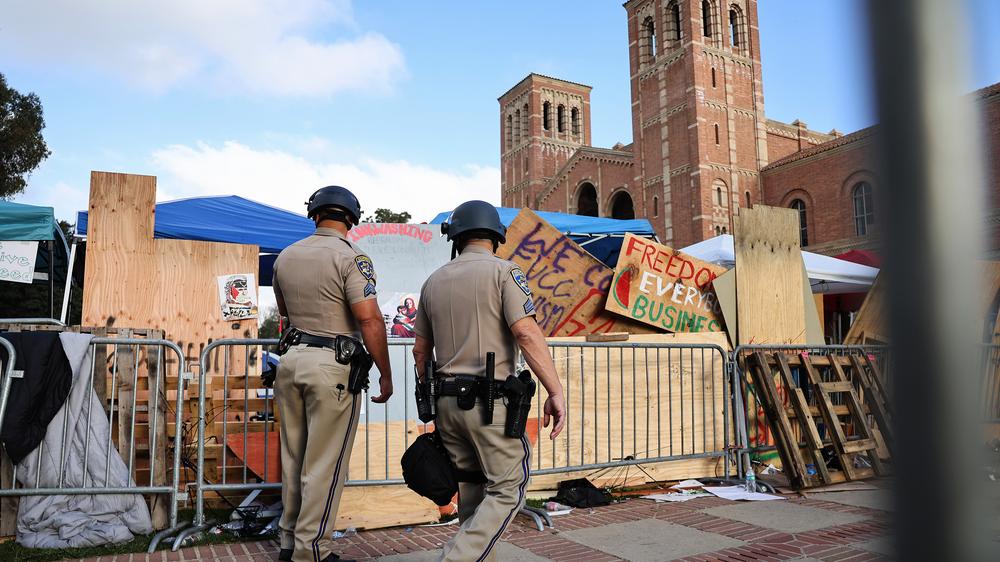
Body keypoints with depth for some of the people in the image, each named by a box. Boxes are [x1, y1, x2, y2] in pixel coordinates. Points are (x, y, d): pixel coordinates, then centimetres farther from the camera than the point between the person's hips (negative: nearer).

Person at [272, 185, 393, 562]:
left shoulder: (285, 257, 9)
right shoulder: (351, 257, -11)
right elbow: (370, 320, -19)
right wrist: (386, 375, -11)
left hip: (291, 360, 7)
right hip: (333, 366, -6)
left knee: (294, 458, 17)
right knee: (324, 464, 3)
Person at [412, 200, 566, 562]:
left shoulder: (434, 281, 12)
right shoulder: (502, 271, -5)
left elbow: (420, 349, 15)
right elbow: (527, 333, -16)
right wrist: (556, 392, -14)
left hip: (447, 401, 6)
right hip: (489, 400, -6)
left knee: (471, 491, 15)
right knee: (507, 489, 2)